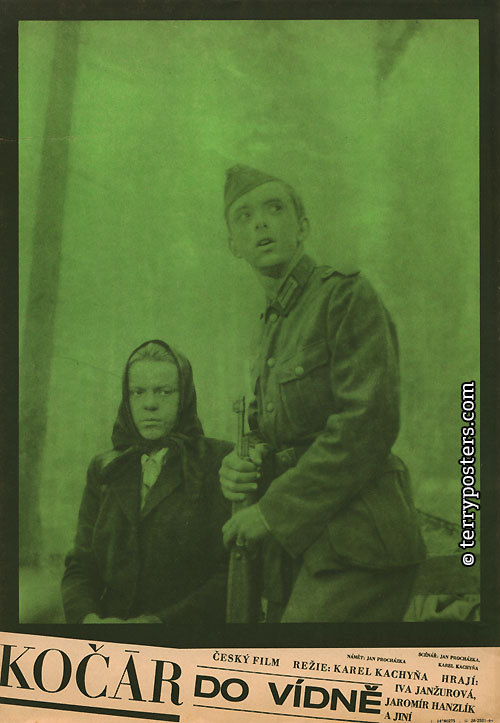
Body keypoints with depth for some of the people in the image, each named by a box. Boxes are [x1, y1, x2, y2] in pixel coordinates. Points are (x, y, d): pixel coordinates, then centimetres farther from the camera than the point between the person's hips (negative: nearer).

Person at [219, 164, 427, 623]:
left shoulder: (347, 296, -6)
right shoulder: (274, 326, 19)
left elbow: (369, 422, -18)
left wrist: (274, 510, -15)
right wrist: (241, 469, -1)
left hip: (355, 550, -8)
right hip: (298, 551, 8)